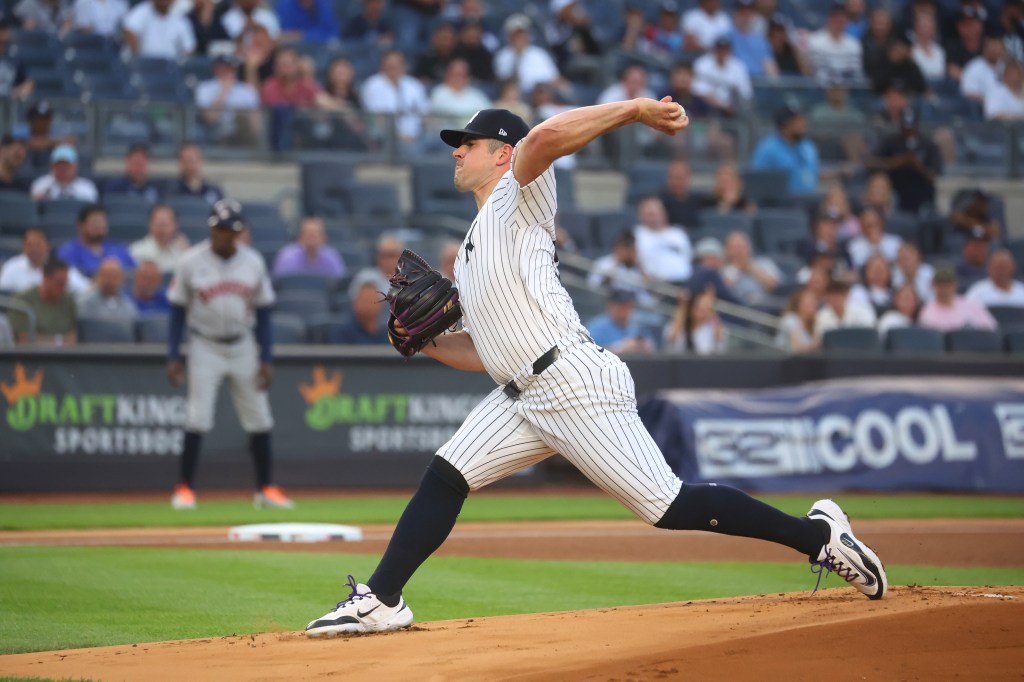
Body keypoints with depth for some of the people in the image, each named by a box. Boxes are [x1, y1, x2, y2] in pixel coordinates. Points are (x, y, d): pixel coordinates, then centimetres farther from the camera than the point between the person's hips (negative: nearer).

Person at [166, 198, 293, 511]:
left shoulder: (253, 262, 1)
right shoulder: (191, 262, -6)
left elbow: (263, 312, 5)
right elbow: (178, 311, -1)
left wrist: (266, 359, 0)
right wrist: (173, 356, -8)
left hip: (243, 347, 3)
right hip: (205, 347, -3)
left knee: (259, 418, 3)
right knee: (198, 417, -10)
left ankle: (265, 488, 12)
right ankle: (185, 487, -2)